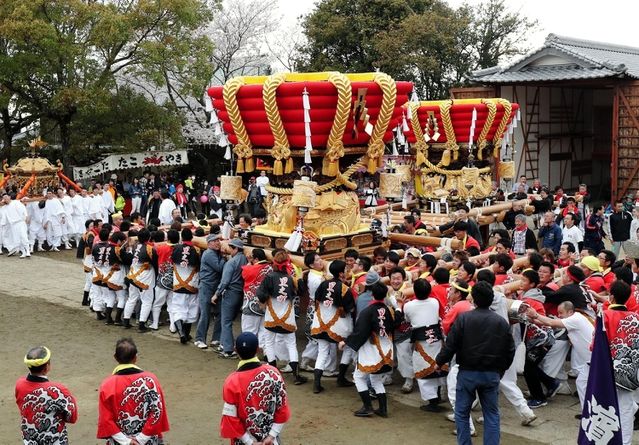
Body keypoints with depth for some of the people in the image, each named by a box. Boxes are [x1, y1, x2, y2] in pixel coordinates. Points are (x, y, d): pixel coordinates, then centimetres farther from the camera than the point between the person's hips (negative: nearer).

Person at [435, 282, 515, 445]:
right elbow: (510, 350, 7)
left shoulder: (464, 318, -11)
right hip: (492, 374, 2)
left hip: (467, 373, -2)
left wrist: (439, 362, 7)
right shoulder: (502, 322, -1)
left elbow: (451, 344, -10)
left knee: (462, 413, 11)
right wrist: (500, 370, 22)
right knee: (492, 414, 11)